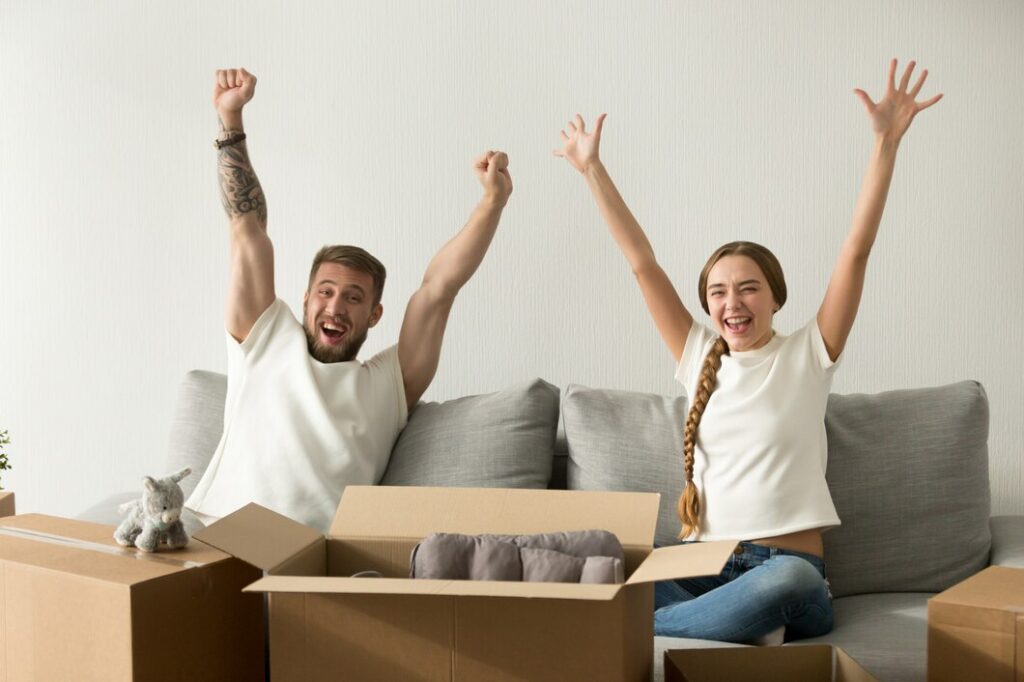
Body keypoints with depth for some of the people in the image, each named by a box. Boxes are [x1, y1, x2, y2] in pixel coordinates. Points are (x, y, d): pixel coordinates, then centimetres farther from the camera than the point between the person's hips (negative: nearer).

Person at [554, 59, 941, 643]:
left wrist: (886, 143, -10)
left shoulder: (807, 355, 6)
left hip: (789, 568, -2)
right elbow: (642, 262, 12)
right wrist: (592, 168, 12)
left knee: (788, 579, -41)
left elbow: (857, 250, -3)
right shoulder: (700, 358, 14)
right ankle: (746, 627, -25)